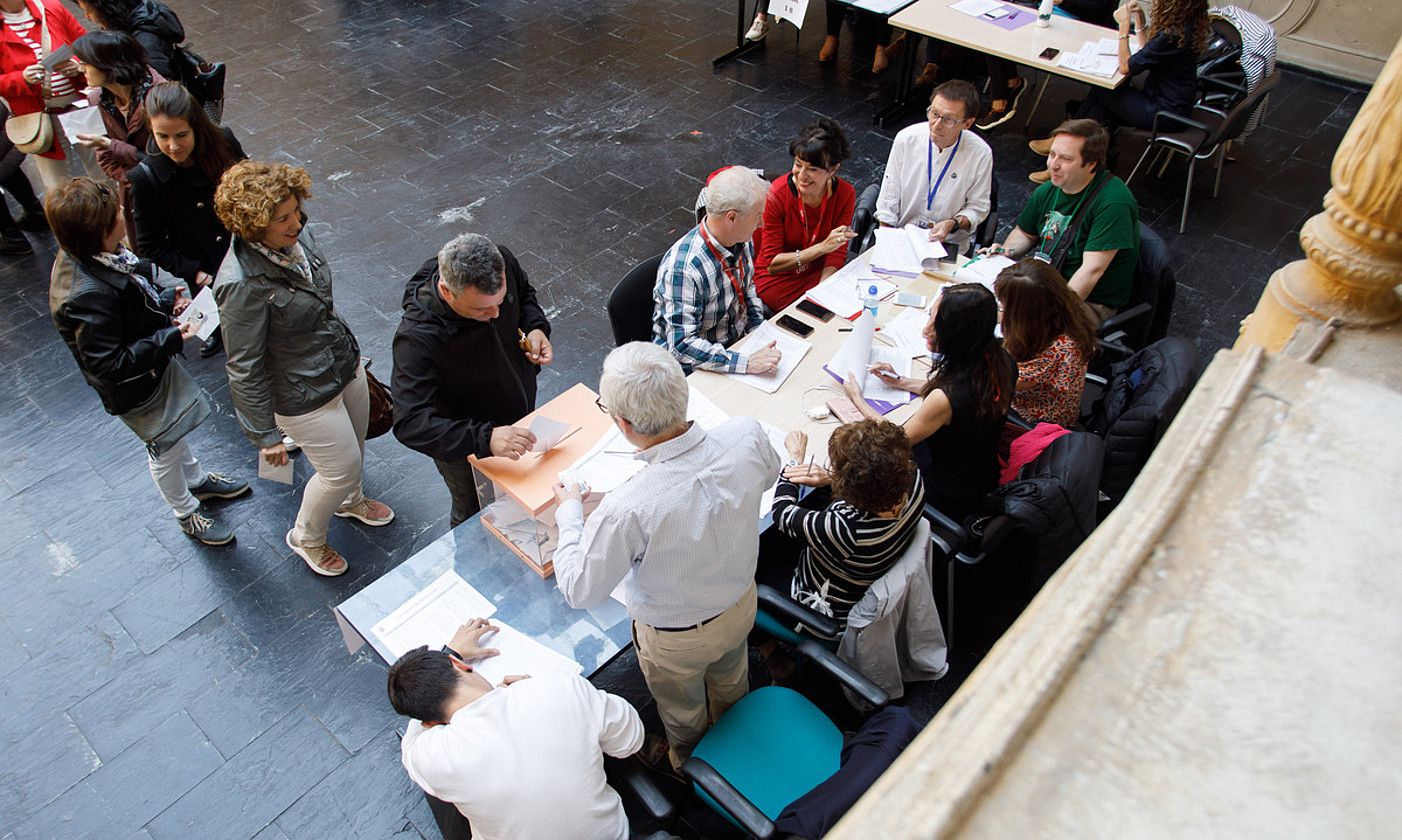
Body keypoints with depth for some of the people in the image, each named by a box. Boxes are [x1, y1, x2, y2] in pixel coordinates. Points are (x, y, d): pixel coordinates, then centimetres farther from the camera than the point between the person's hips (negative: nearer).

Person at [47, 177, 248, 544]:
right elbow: (110, 365, -34)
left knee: (174, 430, 31)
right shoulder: (87, 297, -40)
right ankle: (187, 513, 42)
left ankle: (198, 480, 57)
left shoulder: (97, 255, -12)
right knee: (165, 449, 16)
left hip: (154, 361, 8)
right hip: (137, 390, -8)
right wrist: (172, 338, -32)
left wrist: (166, 301, -7)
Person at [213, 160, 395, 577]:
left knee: (355, 446, 27)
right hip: (305, 394, -7)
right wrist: (265, 436, -17)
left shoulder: (295, 234, -11)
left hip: (345, 361, 7)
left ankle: (350, 500, 60)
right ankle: (306, 538, 40)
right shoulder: (243, 284, -33)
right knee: (341, 467, 10)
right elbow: (245, 369, -24)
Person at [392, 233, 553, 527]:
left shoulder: (504, 265, -24)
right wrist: (484, 439, -55)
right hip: (465, 446, -5)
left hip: (522, 410, 5)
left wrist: (536, 327, -21)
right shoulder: (417, 337, -40)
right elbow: (410, 423, -43)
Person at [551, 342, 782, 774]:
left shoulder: (627, 510, -44)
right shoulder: (746, 435, -30)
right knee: (731, 685, 38)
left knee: (683, 713, 31)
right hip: (741, 605, 5)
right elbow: (769, 473, -4)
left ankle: (689, 762, 63)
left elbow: (579, 590, -25)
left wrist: (569, 512, -11)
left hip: (676, 638, -4)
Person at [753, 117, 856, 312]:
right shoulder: (777, 195, -21)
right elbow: (772, 264, -18)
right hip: (778, 278, -4)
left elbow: (836, 256, -10)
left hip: (820, 273, 4)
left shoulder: (845, 194, -12)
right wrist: (822, 247, -30)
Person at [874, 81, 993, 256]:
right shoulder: (906, 139, -7)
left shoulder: (981, 154, -10)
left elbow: (977, 208, 3)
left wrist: (953, 224, -17)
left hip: (947, 241, 0)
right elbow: (889, 197, 0)